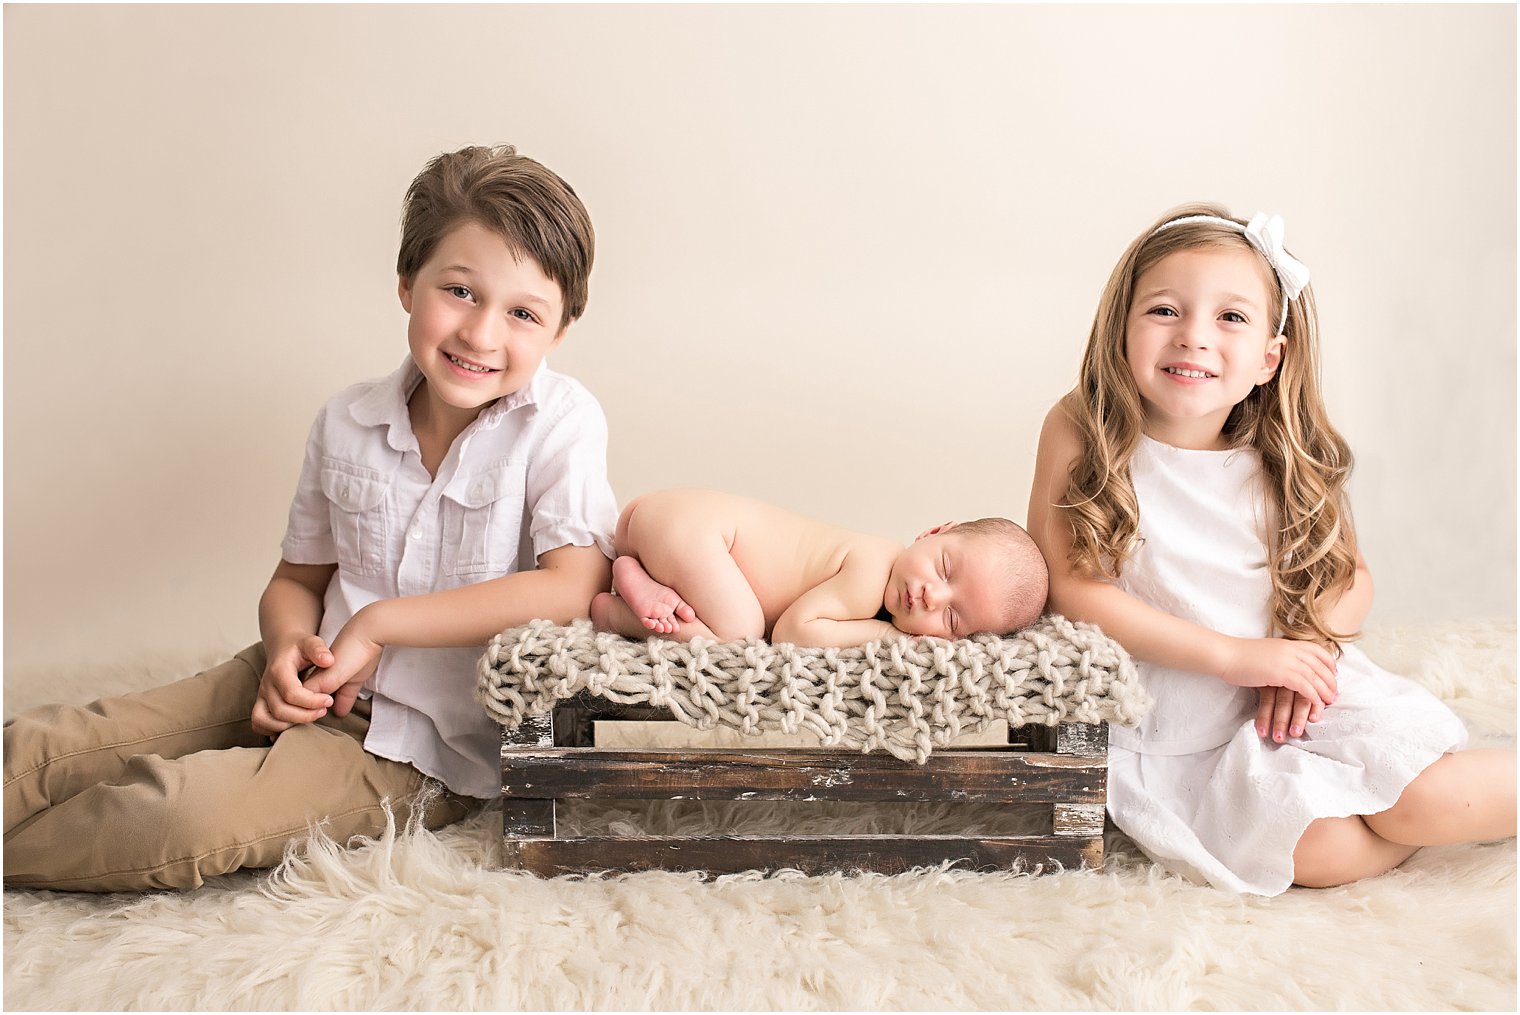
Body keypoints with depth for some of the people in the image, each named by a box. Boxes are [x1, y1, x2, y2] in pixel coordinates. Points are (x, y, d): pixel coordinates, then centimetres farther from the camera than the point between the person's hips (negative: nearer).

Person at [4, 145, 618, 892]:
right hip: (318, 688, 5)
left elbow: (573, 588, -23)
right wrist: (288, 648, -13)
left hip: (426, 752, -5)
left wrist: (379, 621, -19)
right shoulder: (347, 423, 3)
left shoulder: (561, 424, -12)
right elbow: (296, 580, 13)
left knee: (183, 815, -25)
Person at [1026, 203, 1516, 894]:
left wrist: (1313, 641, -16)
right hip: (1173, 734, -2)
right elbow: (1068, 587, -17)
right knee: (1320, 852, -21)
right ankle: (1442, 806, 5)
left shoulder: (1286, 461, -3)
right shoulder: (1081, 436, -11)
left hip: (1290, 702, 3)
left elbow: (1350, 575, 8)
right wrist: (1235, 655, -19)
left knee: (1420, 798, -20)